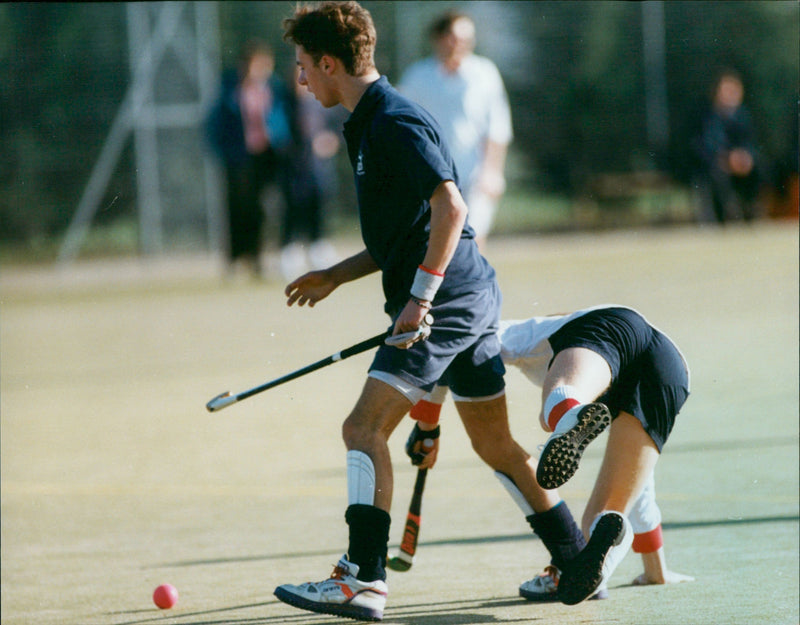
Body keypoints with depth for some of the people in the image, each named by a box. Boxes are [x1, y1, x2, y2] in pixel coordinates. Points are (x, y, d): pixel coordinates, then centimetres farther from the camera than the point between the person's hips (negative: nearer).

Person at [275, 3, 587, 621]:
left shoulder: (394, 122, -14)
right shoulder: (372, 124, 17)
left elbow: (450, 208, -24)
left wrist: (420, 296, -26)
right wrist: (336, 275, 23)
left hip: (448, 296, -11)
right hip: (473, 295, 11)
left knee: (365, 428, -15)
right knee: (495, 444, 17)